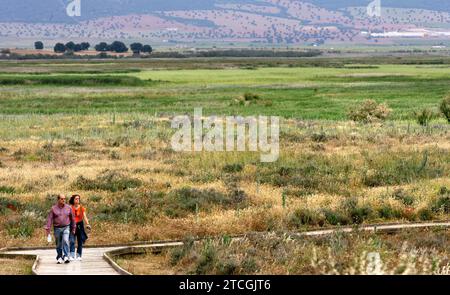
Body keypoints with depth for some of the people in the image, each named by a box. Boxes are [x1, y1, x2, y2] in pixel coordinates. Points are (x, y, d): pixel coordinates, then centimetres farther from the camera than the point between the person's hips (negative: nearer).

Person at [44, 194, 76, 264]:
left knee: (65, 241, -20)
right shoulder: (53, 209, 0)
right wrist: (47, 229, -10)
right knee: (59, 245, 6)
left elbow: (72, 218, 13)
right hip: (57, 228, 0)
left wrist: (73, 228, 16)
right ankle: (59, 258, 18)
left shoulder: (68, 208, 4)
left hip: (66, 228, 0)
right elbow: (49, 219, -3)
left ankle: (66, 257, -23)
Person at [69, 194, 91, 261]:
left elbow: (84, 217, -1)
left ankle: (78, 256, 12)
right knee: (72, 241, -13)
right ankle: (71, 256, -16)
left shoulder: (82, 208, 5)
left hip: (80, 225, 3)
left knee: (80, 242, 5)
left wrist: (87, 224, -16)